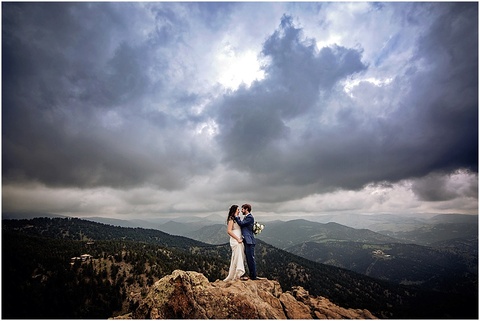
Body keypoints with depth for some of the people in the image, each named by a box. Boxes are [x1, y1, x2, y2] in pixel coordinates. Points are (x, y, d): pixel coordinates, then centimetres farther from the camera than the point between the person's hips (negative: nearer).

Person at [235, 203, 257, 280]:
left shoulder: (250, 217, -13)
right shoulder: (246, 217, 17)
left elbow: (241, 223, -19)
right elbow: (241, 225, 12)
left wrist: (236, 217, -8)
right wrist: (238, 217, 3)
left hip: (249, 241, -10)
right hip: (246, 241, 10)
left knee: (251, 258, -3)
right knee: (248, 259, 15)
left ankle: (253, 276, 6)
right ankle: (251, 275, 25)